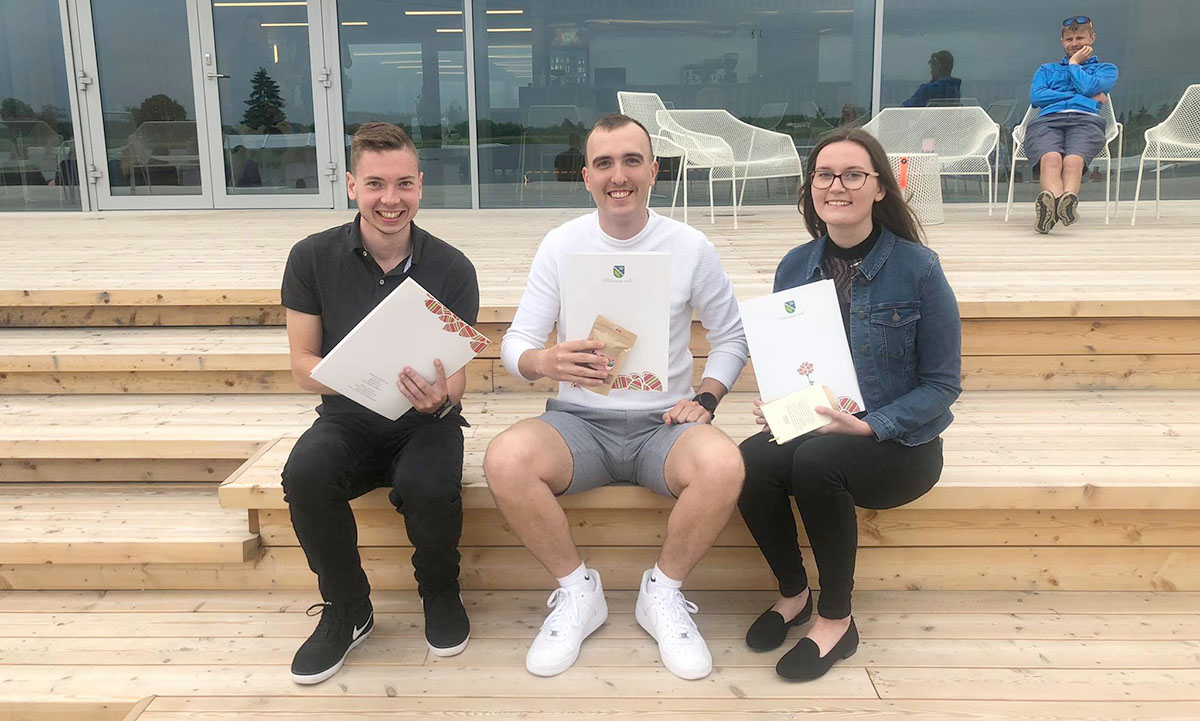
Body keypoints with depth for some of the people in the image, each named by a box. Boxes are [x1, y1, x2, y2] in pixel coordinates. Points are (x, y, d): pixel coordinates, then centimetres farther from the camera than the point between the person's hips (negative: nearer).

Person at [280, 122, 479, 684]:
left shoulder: (451, 268, -7)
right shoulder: (313, 258, -4)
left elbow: (455, 377, -6)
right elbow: (302, 364, -3)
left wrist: (441, 398, -30)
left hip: (424, 422, -1)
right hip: (347, 421, 2)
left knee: (429, 487, -33)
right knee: (305, 474, -31)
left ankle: (440, 593, 3)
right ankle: (346, 609, -2)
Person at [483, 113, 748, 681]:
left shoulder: (691, 247, 1)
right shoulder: (562, 244, 1)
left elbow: (731, 335, 11)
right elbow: (515, 343, -2)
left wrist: (705, 399, -6)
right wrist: (544, 361, -26)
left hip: (663, 423, 0)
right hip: (579, 420, 0)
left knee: (723, 464, -33)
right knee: (504, 460, -30)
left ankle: (663, 592, -3)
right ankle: (577, 590, -3)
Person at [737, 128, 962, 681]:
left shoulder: (918, 268, -8)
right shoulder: (795, 267, 4)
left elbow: (943, 384, -6)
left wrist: (868, 426, -20)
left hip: (898, 444, -3)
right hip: (807, 428, 4)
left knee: (816, 460, -35)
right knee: (749, 463, -28)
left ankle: (836, 620, -11)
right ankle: (793, 593, 1)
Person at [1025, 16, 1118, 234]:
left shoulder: (1106, 68, 33)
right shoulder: (1046, 69, 38)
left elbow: (1088, 87, 8)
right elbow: (1036, 97, 15)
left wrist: (1074, 63, 25)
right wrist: (1083, 97, 11)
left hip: (1086, 120, 0)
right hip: (1046, 120, 0)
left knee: (1073, 160, -38)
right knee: (1050, 158, -38)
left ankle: (1068, 199, -65)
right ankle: (1057, 202, -64)